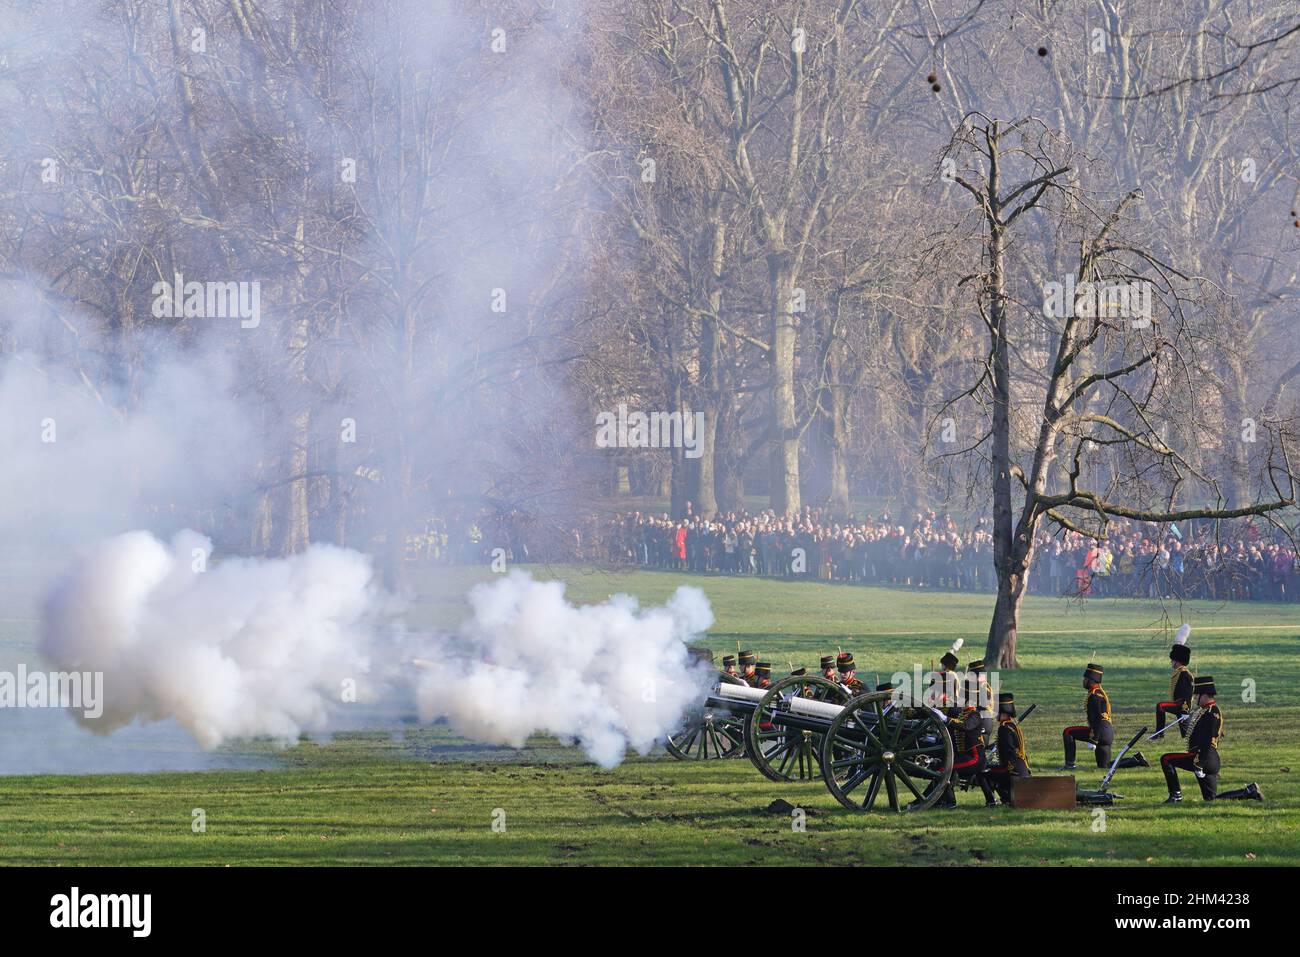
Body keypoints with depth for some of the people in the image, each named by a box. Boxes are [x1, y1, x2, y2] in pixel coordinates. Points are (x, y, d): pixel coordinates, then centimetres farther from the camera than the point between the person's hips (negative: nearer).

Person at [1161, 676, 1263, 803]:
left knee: (1166, 760, -11)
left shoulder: (1212, 712, -13)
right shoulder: (1207, 711, 20)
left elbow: (1207, 740, -21)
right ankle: (1250, 791, 12)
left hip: (1206, 758, -10)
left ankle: (1175, 795, -9)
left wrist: (1199, 763, -24)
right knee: (1211, 799, 13)